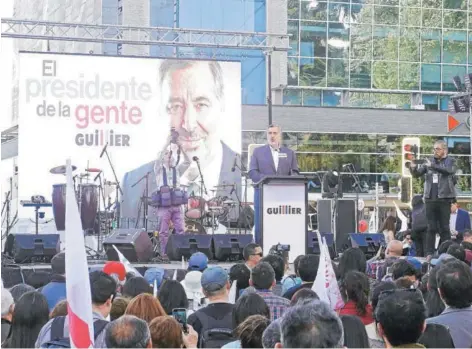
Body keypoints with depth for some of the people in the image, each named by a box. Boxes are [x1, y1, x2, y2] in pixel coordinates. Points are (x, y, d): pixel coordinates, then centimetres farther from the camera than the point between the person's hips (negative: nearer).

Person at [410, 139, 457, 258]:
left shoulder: (450, 161, 4)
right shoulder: (429, 161, 12)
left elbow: (448, 170, -17)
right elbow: (417, 174, 8)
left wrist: (432, 166, -26)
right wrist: (413, 168, -15)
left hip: (444, 199, -3)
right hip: (430, 199, 3)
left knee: (444, 228, 0)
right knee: (431, 228, 3)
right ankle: (429, 253, 3)